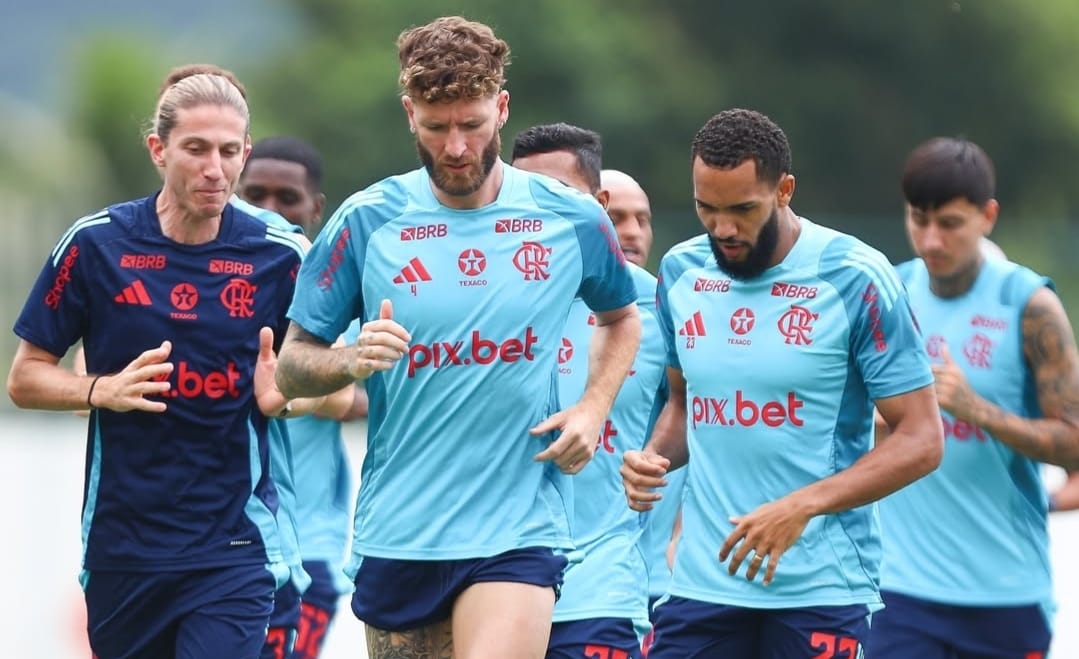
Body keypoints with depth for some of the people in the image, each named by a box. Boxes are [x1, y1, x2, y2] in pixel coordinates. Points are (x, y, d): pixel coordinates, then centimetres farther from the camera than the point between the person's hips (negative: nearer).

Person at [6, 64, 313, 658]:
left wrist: (282, 395, -12)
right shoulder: (95, 243, -3)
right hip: (120, 544, 1)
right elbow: (24, 377, 3)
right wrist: (102, 390, -16)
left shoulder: (279, 257, -1)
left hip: (234, 548, -1)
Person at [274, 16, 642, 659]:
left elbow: (621, 316, 21)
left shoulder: (574, 218, 1)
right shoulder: (366, 221, -1)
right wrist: (352, 360, -17)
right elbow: (291, 365, 4)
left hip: (520, 533, -1)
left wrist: (594, 408, 4)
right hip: (396, 535, 2)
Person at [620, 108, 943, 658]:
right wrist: (655, 456, 0)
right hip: (702, 582, 4)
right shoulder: (680, 272, 6)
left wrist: (801, 507, -20)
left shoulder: (856, 279, -9)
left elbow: (920, 440, -9)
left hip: (821, 589, -4)